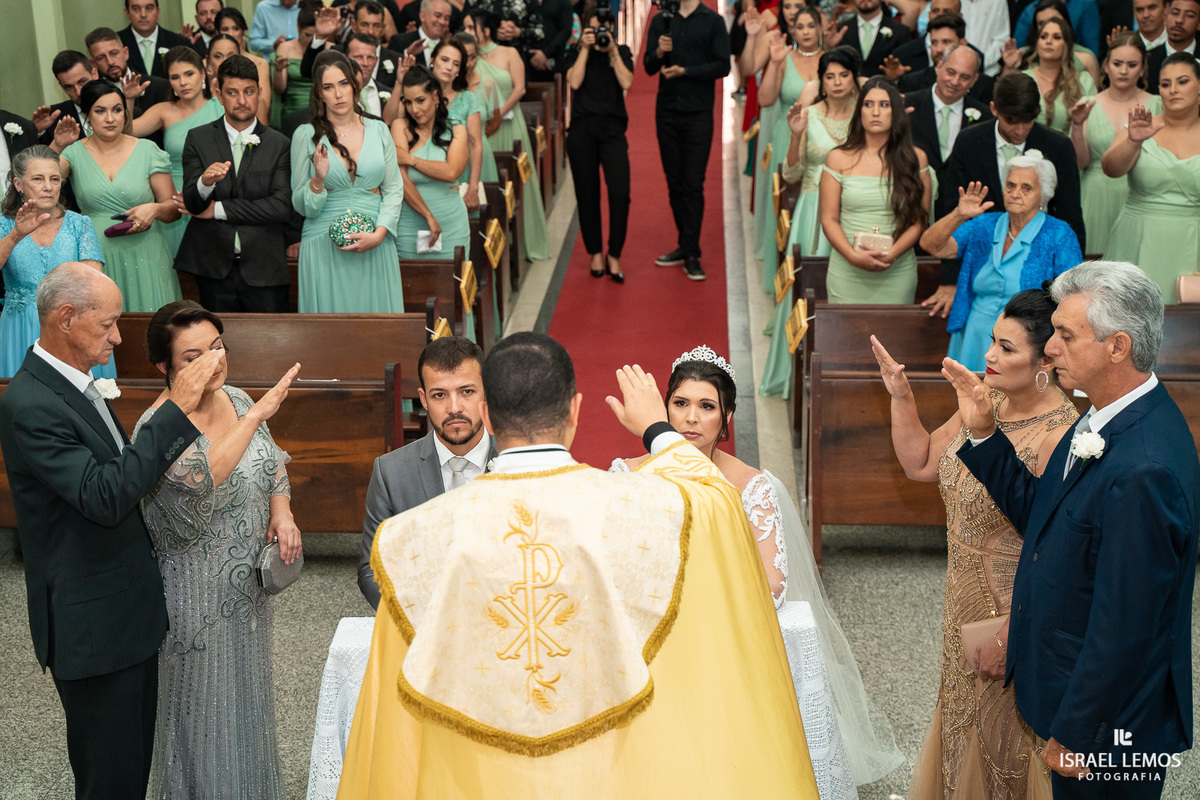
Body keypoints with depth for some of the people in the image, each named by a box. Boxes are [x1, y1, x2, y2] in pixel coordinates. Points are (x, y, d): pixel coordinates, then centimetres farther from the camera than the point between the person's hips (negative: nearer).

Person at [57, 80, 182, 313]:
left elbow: (174, 208, 6)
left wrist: (155, 209, -15)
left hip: (144, 258, 0)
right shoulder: (75, 152, 5)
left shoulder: (147, 151, 5)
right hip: (95, 258, 0)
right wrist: (56, 146, -24)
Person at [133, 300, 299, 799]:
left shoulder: (236, 399, -2)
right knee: (206, 707, 10)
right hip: (199, 597, -7)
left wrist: (282, 512, -7)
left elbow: (272, 465, 11)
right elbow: (199, 480, -42)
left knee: (247, 697, 24)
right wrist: (256, 415, -42)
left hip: (249, 583, 7)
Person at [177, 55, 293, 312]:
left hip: (263, 269, 0)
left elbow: (282, 207, -7)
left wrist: (218, 209, -6)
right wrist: (205, 182, -26)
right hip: (214, 270, 0)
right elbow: (193, 204, -2)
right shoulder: (198, 138, 7)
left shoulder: (279, 144, 4)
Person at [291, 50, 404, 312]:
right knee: (331, 311, -1)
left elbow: (394, 190, 7)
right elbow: (301, 206, 3)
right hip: (324, 248, -1)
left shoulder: (378, 130, 7)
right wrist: (318, 180, -17)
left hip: (375, 246, 2)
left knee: (375, 310, 1)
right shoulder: (306, 135, 2)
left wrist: (378, 234, -7)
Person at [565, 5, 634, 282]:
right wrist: (585, 49, -8)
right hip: (582, 128, 1)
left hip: (612, 128, -1)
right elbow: (574, 82, -8)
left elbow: (626, 83, -6)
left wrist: (612, 51, -8)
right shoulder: (575, 54, 10)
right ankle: (595, 254, 17)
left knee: (620, 192, -13)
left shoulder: (621, 53, 10)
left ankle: (614, 256, -2)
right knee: (587, 194, 4)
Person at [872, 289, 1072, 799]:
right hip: (968, 602, 8)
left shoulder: (1060, 437, -29)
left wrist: (1010, 634, -22)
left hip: (1021, 612, -8)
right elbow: (921, 463, 6)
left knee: (1006, 728, 15)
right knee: (965, 713, 28)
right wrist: (901, 397, -7)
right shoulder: (986, 400, -5)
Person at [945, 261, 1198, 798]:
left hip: (1111, 721, -9)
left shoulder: (1144, 471, -33)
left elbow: (1124, 628, -28)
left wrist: (1073, 735, -17)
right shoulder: (1109, 420, -2)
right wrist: (984, 433, 0)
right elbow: (1042, 515, 9)